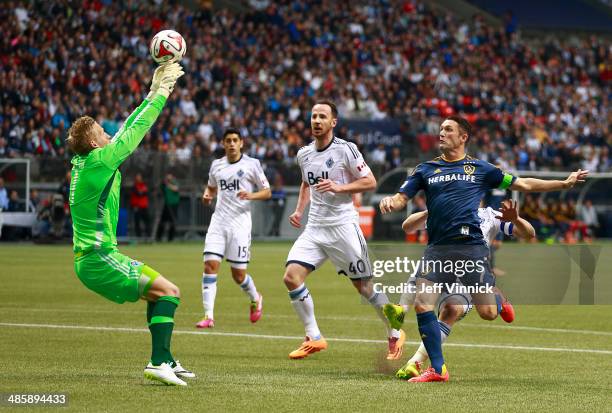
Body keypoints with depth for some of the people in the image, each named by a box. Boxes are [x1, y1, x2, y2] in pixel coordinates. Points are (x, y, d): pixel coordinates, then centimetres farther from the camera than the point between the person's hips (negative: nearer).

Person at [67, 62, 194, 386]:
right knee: (168, 291, -13)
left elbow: (129, 129, 18)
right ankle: (158, 363, -20)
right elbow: (133, 133, -10)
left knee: (158, 291, 21)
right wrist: (161, 93, -1)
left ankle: (165, 360, 21)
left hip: (90, 258, 10)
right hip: (98, 260, -10)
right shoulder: (99, 162, -14)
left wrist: (153, 92, 20)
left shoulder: (84, 162, 11)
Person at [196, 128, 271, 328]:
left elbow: (267, 192, 3)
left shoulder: (252, 164, -1)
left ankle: (255, 299, 33)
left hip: (240, 223, -3)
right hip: (218, 222, 3)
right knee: (210, 265, -13)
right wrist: (208, 195, 5)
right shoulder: (216, 165, 11)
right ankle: (208, 316, -12)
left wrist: (251, 195, -16)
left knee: (238, 275, 0)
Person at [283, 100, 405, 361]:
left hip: (343, 226, -5)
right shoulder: (304, 154, 9)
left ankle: (395, 334, 21)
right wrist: (299, 210, 12)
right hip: (314, 228, 5)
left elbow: (370, 182, -7)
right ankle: (314, 338, -2)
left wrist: (339, 187, -19)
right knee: (291, 276, -12)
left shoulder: (345, 150, -9)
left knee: (364, 286, 1)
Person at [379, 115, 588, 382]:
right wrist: (389, 202, -15)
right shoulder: (425, 170, 14)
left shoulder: (481, 169, 9)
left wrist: (564, 183, 11)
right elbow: (402, 198, 10)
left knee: (487, 312, -5)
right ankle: (437, 369, -1)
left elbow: (524, 185, 14)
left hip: (471, 247, -1)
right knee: (422, 305, -14)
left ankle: (499, 300, 34)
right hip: (437, 249, 2)